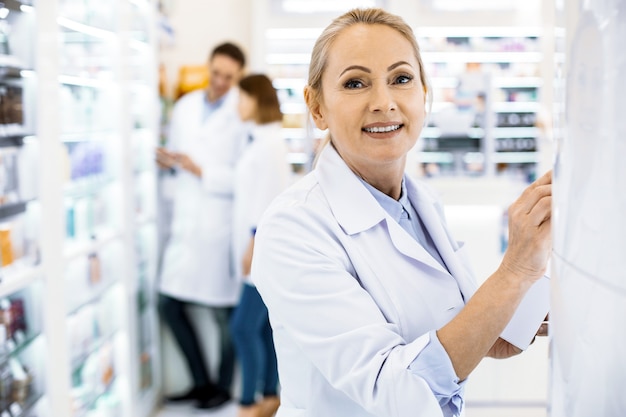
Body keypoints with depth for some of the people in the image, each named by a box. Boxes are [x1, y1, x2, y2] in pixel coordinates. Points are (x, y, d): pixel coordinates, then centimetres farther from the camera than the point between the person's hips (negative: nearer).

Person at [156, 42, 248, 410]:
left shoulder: (243, 114, -9)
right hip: (186, 222, 6)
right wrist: (168, 159, -2)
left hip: (221, 225, -6)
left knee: (224, 312, 5)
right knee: (170, 304, 8)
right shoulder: (185, 107, 10)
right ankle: (201, 381, 26)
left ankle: (223, 387, 25)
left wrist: (202, 172, -19)